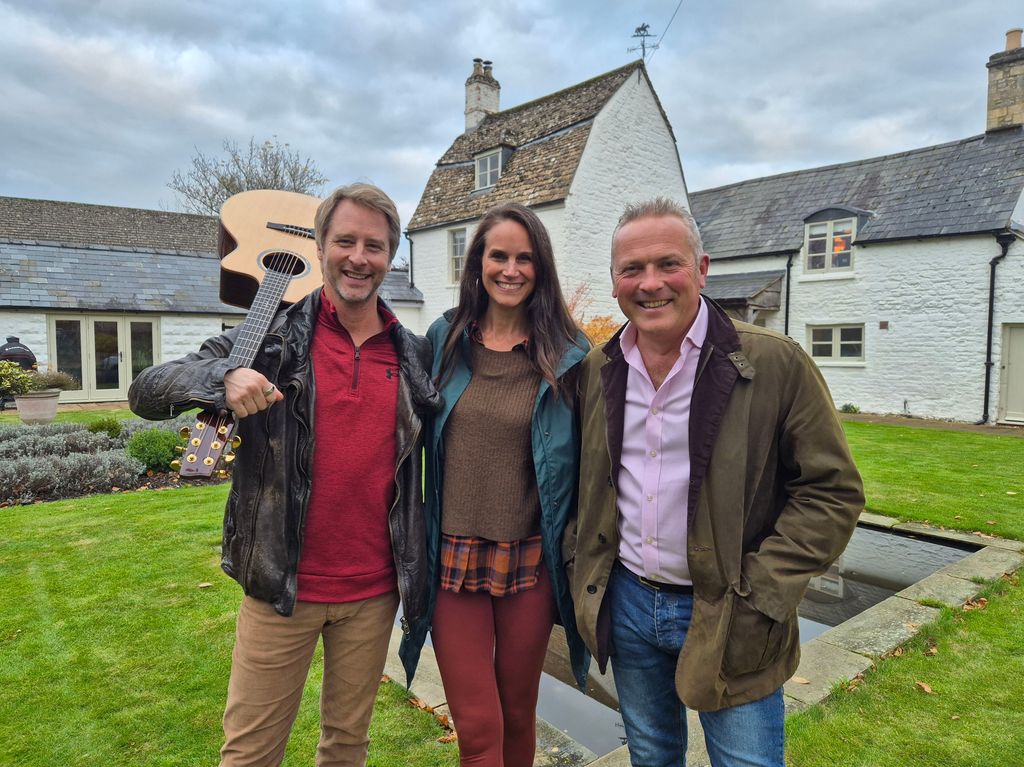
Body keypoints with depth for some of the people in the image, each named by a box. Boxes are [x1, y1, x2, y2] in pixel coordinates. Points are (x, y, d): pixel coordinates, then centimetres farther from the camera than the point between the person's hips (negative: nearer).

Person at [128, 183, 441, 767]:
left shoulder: (416, 355, 2)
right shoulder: (274, 336, -5)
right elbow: (147, 393, -8)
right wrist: (222, 378, -27)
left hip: (374, 590, 3)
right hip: (282, 586, -2)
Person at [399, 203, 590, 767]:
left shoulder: (567, 355, -4)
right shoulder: (445, 340, 2)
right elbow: (418, 440, 9)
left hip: (529, 561, 0)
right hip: (453, 559, 1)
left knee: (517, 713, 19)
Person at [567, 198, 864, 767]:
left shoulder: (776, 363, -14)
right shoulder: (595, 370, 0)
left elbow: (832, 489, -10)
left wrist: (759, 590, -16)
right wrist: (580, 560, 4)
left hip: (729, 619, -3)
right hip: (625, 601, 4)